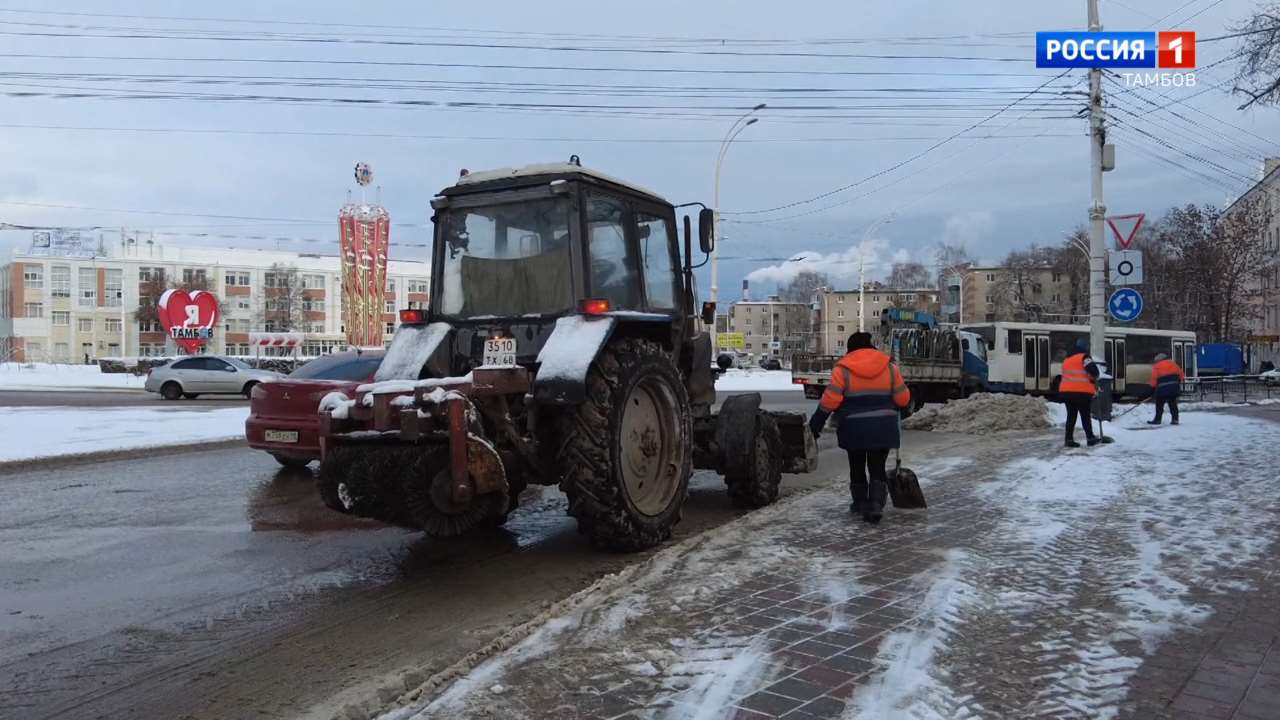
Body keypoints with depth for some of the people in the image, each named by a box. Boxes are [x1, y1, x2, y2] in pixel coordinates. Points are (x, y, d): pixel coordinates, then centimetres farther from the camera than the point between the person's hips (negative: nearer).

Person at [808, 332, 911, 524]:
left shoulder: (842, 369, -6)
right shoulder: (889, 367, 2)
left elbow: (830, 401, -11)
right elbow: (903, 399, 4)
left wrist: (816, 423, -2)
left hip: (854, 428, -1)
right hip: (883, 428, 1)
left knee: (857, 468, 16)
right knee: (877, 468, 8)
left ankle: (860, 503, 27)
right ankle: (876, 505, -7)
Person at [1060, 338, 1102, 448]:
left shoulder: (1067, 360, 17)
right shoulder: (1084, 358, -6)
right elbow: (1093, 370, -20)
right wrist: (1094, 378, 3)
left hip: (1066, 391, 6)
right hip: (1082, 392, -6)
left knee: (1071, 415, 9)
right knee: (1085, 415, 6)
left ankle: (1069, 439, 5)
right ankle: (1090, 438, 10)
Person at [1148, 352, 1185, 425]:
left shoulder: (1156, 366, 4)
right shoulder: (1172, 363, 16)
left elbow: (1154, 378, -1)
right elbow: (1181, 374, 14)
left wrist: (1153, 388, 5)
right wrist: (1179, 381, 22)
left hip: (1163, 388, -4)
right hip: (1174, 387, 4)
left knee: (1159, 405, 3)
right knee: (1173, 403, 11)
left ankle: (1157, 420, 3)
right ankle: (1175, 419, 7)